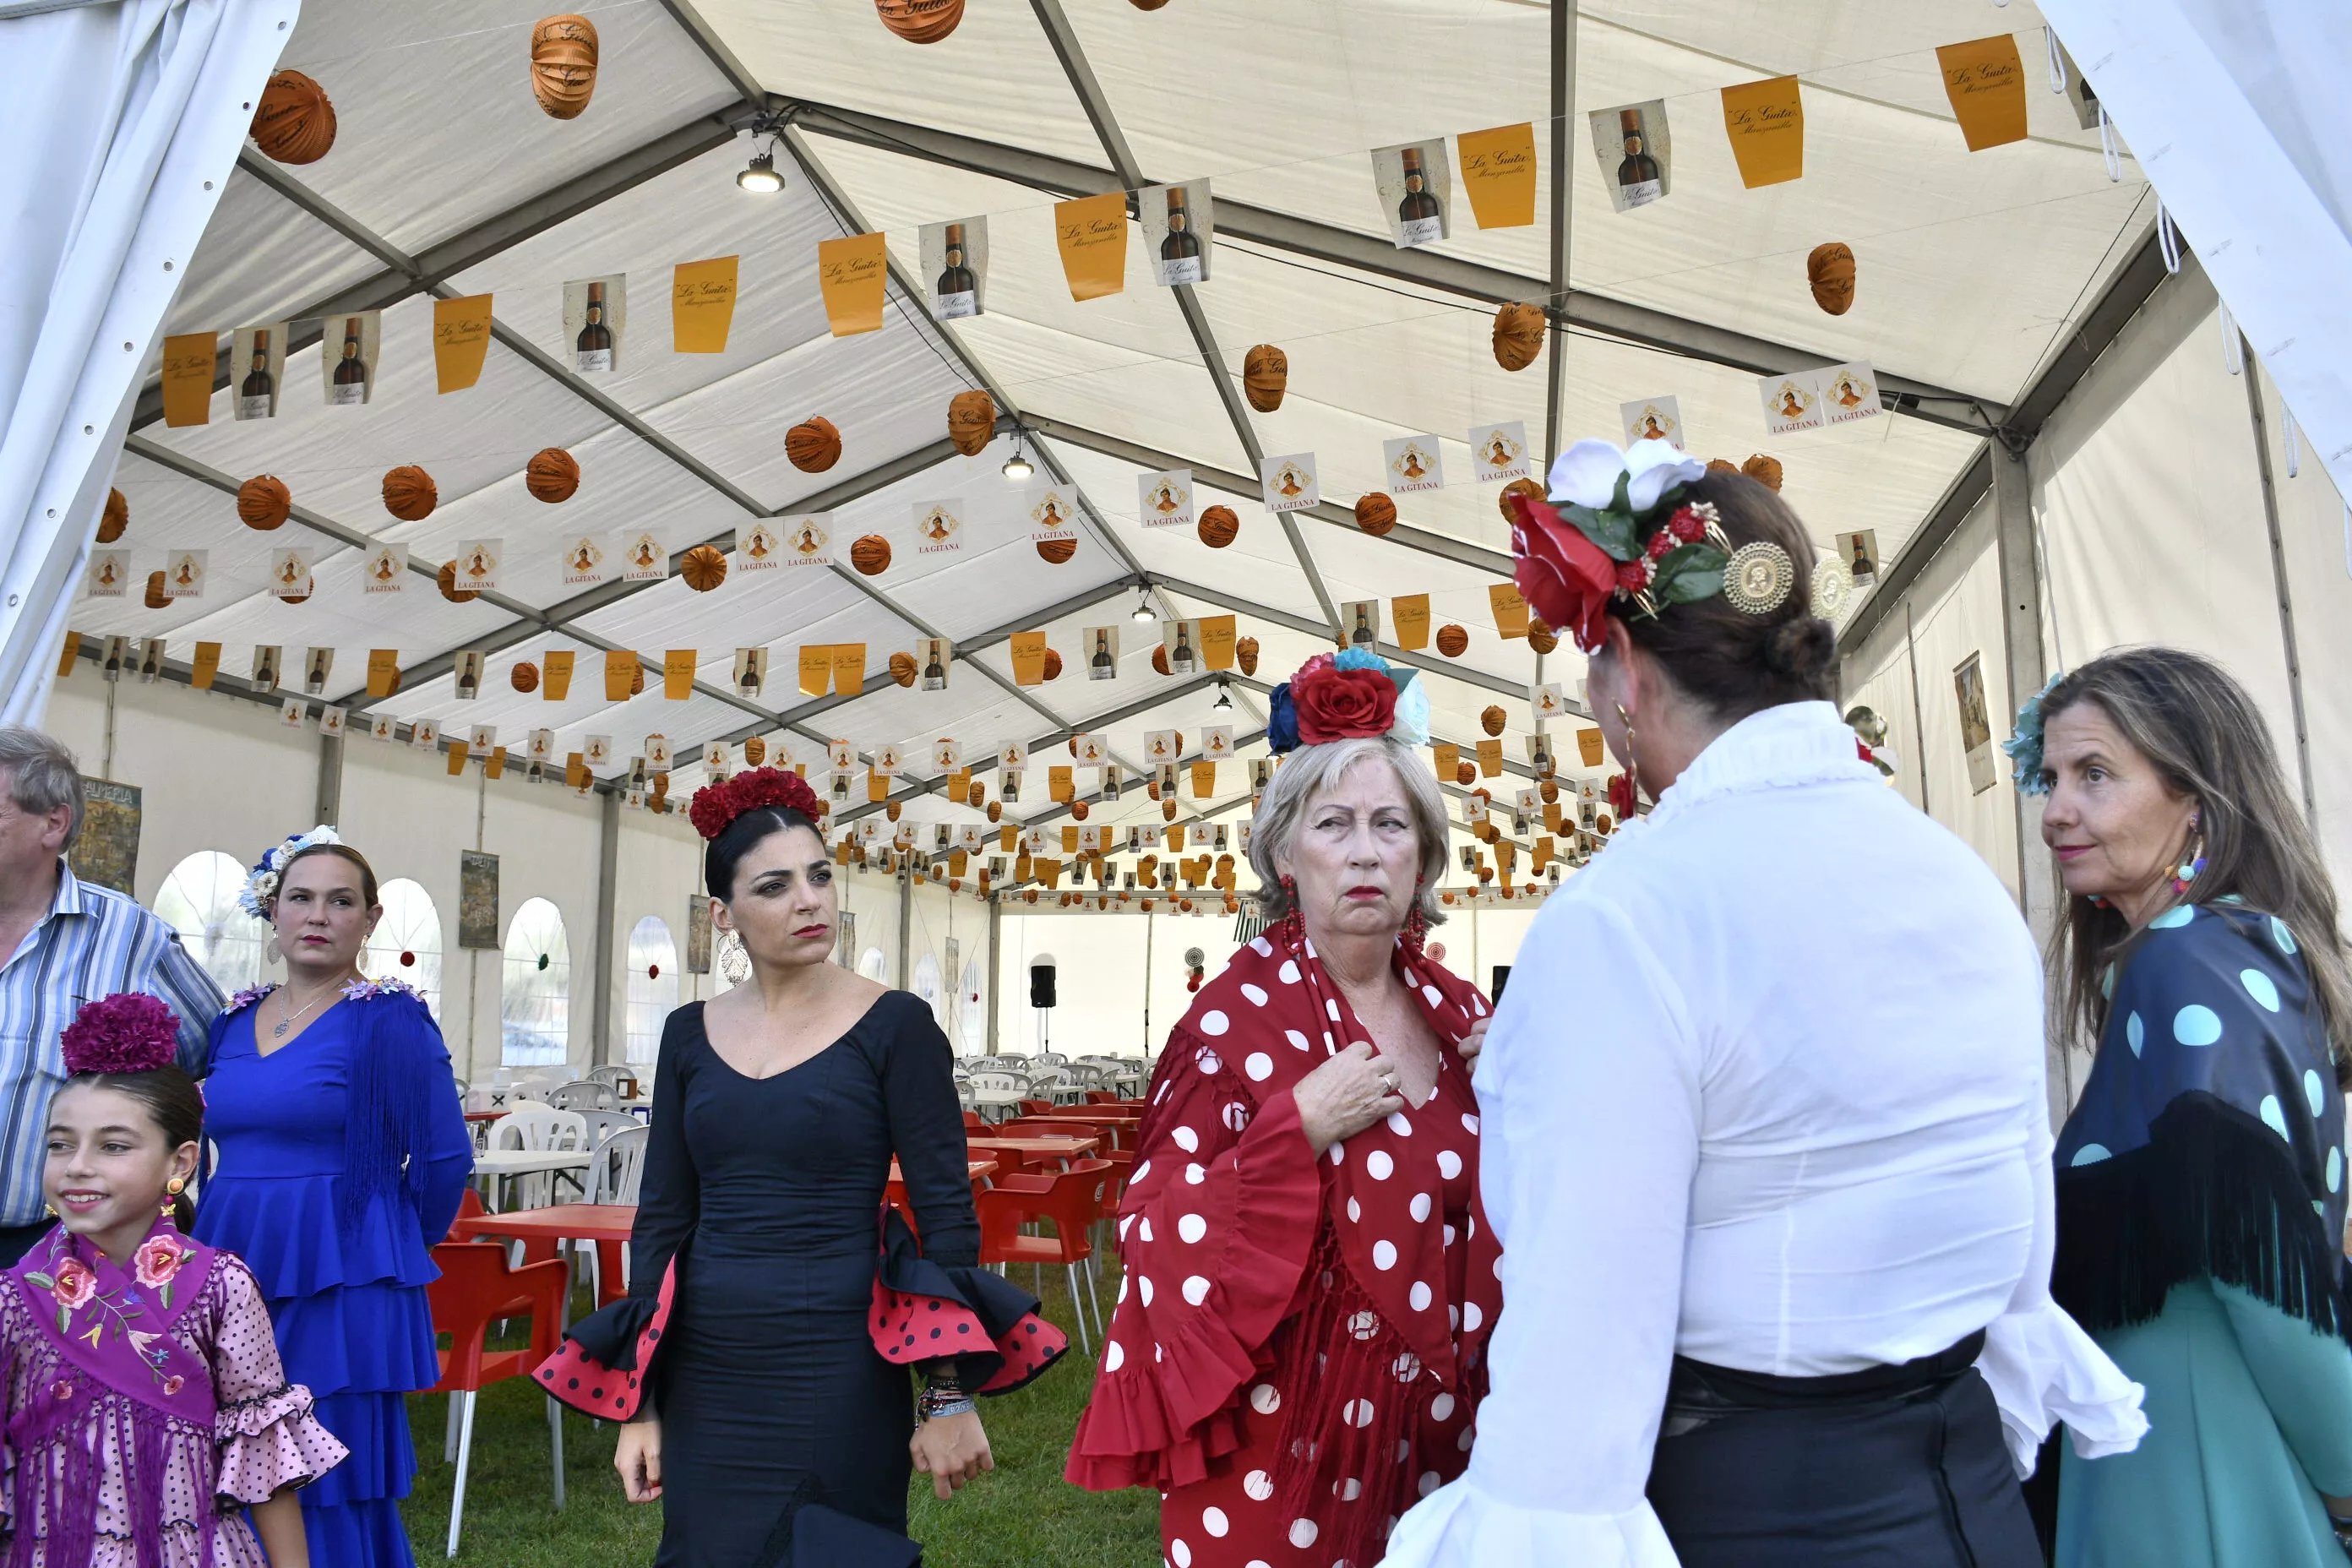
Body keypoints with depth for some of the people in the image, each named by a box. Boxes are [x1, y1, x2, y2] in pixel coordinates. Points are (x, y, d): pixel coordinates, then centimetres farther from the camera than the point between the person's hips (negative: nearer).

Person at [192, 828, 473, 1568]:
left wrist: (391, 1245, 6)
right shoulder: (235, 1019, 10)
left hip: (338, 1289, -6)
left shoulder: (390, 1020, -9)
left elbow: (445, 1161, -7)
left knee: (325, 1498, 2)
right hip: (230, 1280, 6)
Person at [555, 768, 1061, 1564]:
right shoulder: (691, 1033, 5)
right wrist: (640, 1403, 7)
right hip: (705, 1375, 4)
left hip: (837, 1372, -3)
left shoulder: (893, 1025, -7)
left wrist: (950, 1397, -10)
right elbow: (662, 1216, 9)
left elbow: (946, 1214, -7)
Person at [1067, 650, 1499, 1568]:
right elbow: (1156, 1241, -18)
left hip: (1434, 1434, 5)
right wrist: (1297, 1128, -25)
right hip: (1285, 1440, -5)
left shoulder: (1459, 1012, 2)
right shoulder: (1236, 1018, -13)